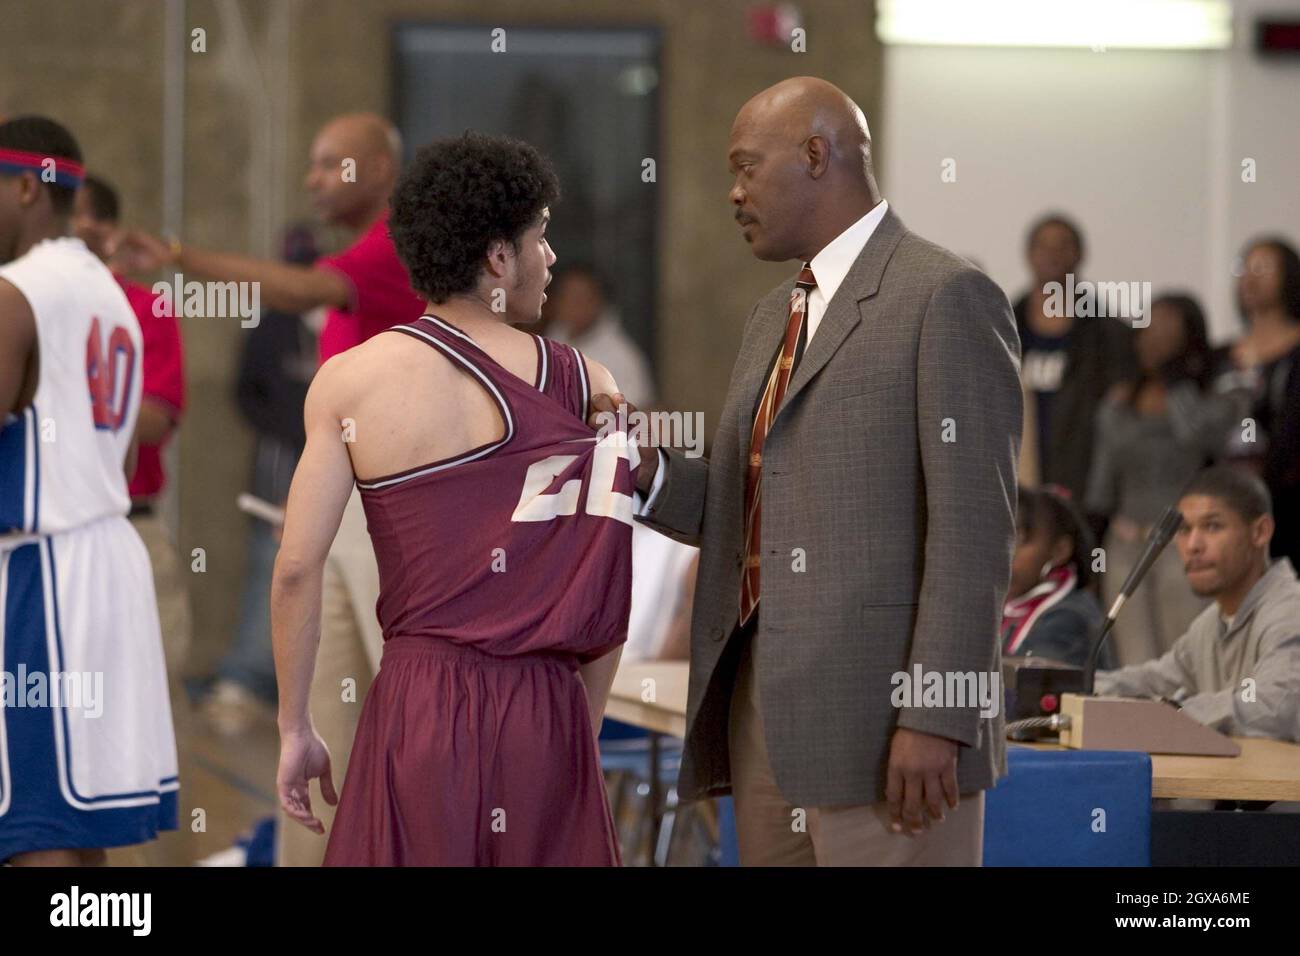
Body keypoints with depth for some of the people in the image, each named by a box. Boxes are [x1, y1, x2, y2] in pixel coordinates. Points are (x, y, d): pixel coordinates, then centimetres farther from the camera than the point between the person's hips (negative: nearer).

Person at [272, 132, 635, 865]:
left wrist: (295, 729, 5)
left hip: (419, 705, -1)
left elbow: (298, 569, -5)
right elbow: (611, 588, 3)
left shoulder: (350, 380, -1)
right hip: (544, 714, 1)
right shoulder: (584, 386, 2)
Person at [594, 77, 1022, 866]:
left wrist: (935, 720, -19)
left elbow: (972, 526, -13)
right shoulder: (776, 317, 20)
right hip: (761, 711, 8)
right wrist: (646, 468, 1)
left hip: (880, 719, -8)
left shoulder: (946, 297, -7)